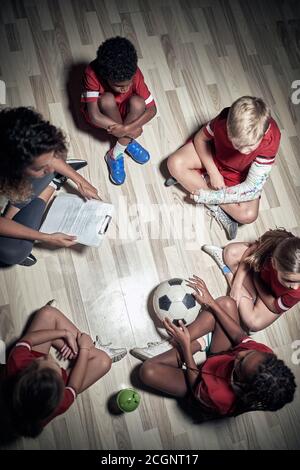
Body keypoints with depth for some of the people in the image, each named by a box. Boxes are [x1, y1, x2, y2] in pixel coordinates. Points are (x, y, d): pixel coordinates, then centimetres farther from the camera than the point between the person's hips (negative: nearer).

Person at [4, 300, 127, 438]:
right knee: (103, 360, -21)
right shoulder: (59, 404, -42)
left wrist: (65, 333, -19)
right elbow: (74, 385, -21)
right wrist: (84, 349, -12)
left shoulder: (16, 364, -41)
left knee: (48, 312, -8)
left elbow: (26, 339, -22)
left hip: (29, 363, 3)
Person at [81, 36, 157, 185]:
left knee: (137, 102, -31)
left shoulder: (134, 73, -27)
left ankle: (115, 155, -20)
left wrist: (126, 128, -36)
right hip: (102, 114, -2)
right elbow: (94, 117, -37)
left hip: (123, 111, 2)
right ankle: (128, 142, -12)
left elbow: (152, 109, -23)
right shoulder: (92, 73, -34)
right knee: (107, 99, -35)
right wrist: (130, 129, -33)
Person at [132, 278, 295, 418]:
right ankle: (181, 341, -1)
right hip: (219, 358, 4)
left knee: (148, 370, -27)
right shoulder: (266, 354, -33)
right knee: (226, 303, -12)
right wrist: (211, 302, -14)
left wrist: (186, 346, -20)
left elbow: (197, 386, -21)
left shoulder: (222, 399, -43)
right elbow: (239, 335, -14)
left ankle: (193, 345, -6)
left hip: (202, 383, -4)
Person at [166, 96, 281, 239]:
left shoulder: (270, 143, -37)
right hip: (213, 153, 2)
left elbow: (252, 188, -29)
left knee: (248, 215, -21)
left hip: (239, 176, -1)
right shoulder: (225, 119, -34)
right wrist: (213, 173, -22)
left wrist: (210, 196, -29)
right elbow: (200, 138, -12)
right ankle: (219, 211, -15)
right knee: (175, 164, -23)